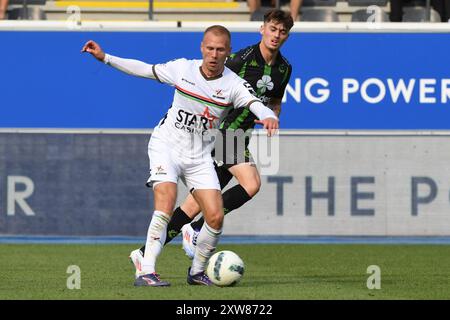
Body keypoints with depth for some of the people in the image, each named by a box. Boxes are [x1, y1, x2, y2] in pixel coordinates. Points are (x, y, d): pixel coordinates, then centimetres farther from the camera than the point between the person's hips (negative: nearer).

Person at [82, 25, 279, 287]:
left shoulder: (233, 84, -10)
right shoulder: (182, 68, -5)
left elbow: (256, 103, -27)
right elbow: (145, 69, 8)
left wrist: (268, 116, -51)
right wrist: (105, 58, 5)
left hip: (199, 156, 2)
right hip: (166, 147, -2)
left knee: (216, 216, -9)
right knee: (166, 205, -23)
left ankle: (197, 271, 15)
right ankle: (147, 272, -24)